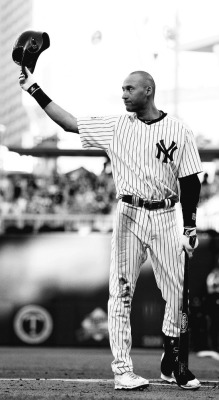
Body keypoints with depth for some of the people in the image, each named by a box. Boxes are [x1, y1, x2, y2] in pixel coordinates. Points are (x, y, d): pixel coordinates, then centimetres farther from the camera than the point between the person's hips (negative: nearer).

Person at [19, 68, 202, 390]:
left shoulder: (178, 131, 1)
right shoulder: (115, 126, 6)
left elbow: (190, 181, 2)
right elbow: (69, 123, 6)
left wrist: (190, 227, -2)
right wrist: (35, 90, 1)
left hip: (165, 217, -1)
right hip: (129, 215, 1)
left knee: (180, 291, -2)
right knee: (121, 292, -4)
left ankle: (171, 363, 14)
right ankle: (122, 369, -1)